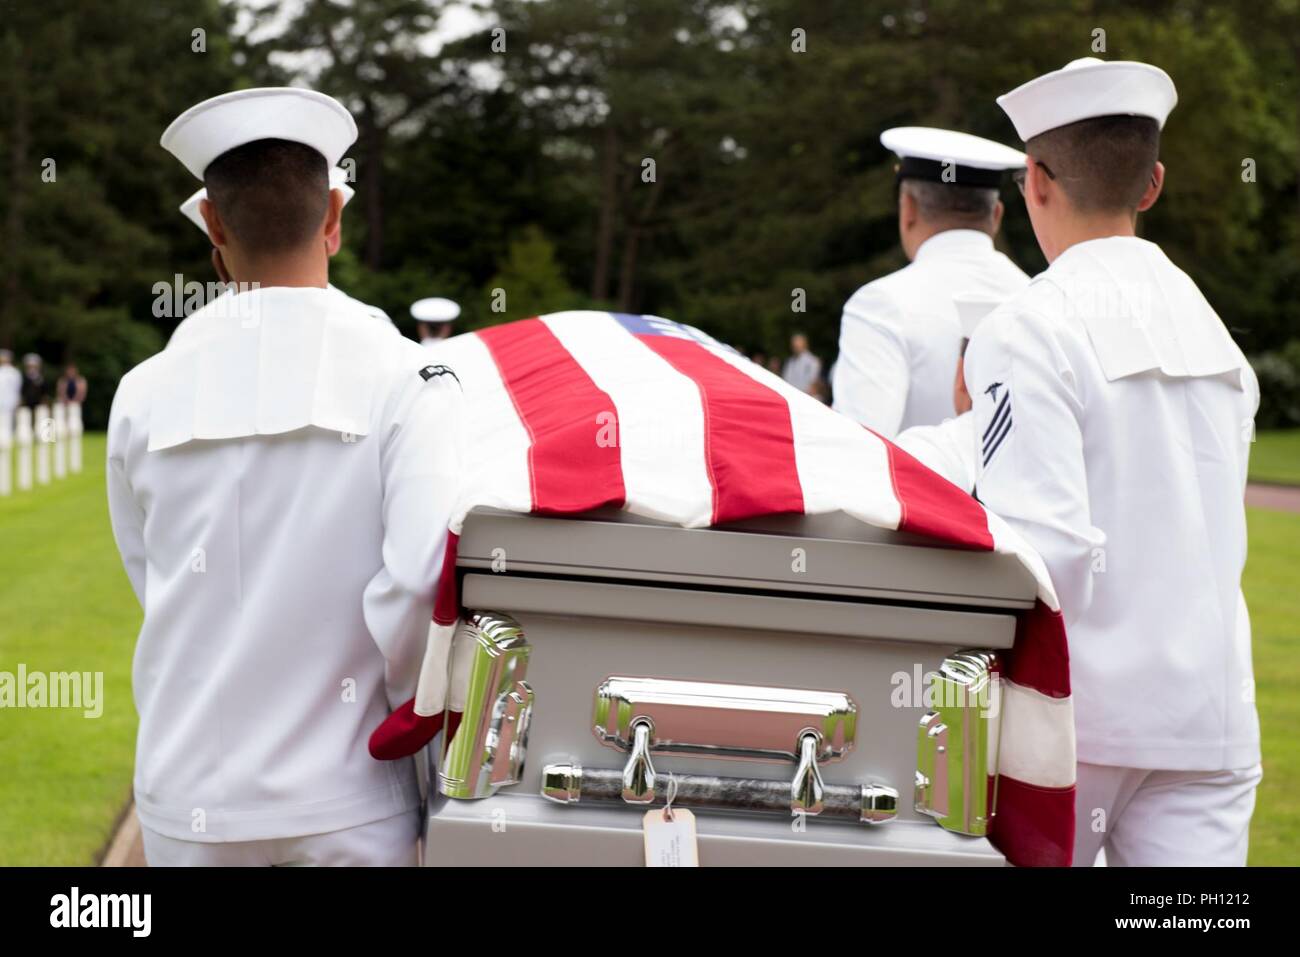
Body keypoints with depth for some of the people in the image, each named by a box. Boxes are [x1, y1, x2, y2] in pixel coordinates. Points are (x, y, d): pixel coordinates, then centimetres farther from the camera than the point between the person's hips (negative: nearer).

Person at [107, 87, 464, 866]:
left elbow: (153, 582, 5)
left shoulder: (147, 395, -3)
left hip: (192, 802, 2)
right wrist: (414, 712, -2)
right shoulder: (408, 380, -11)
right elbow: (420, 579, -19)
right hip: (346, 798, -2)